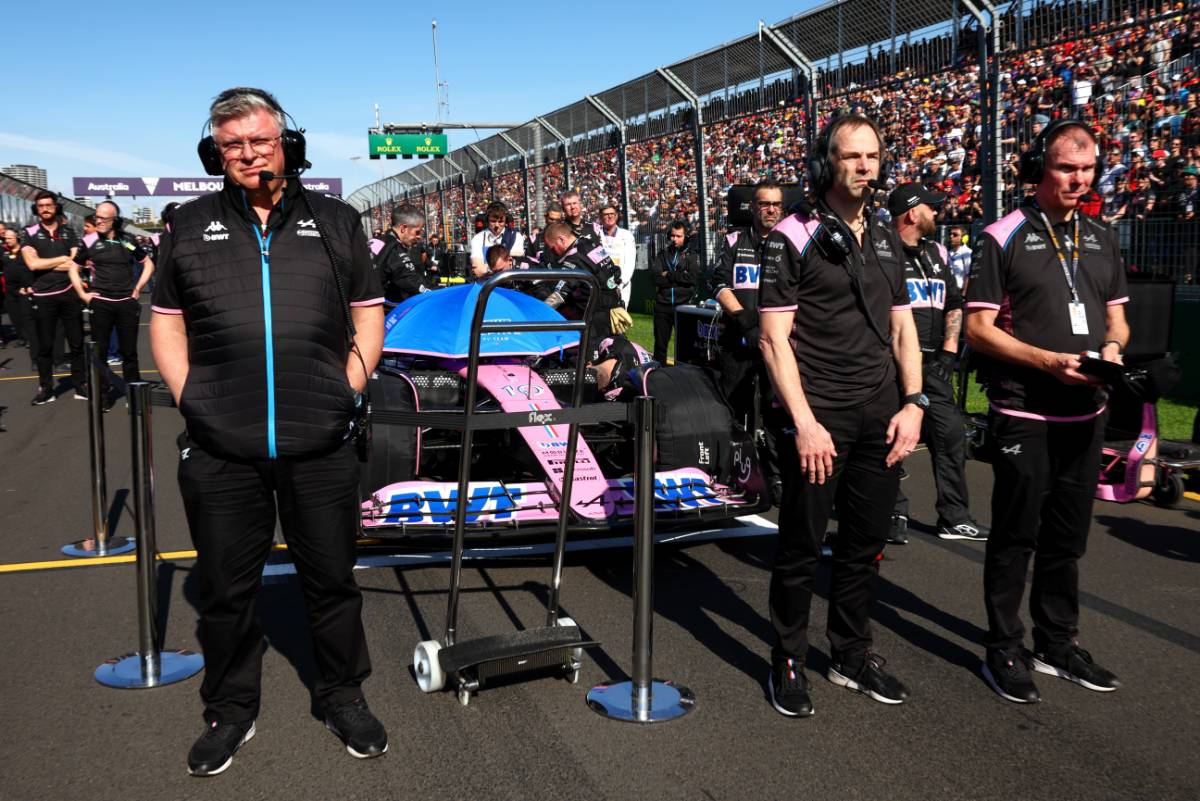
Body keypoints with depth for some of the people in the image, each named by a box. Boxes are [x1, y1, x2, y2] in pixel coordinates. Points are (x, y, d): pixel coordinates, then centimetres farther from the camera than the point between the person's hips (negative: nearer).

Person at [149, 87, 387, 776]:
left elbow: (368, 314, 12)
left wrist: (347, 391, 1)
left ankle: (344, 696, 30)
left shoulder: (335, 221, 9)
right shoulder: (192, 225, 10)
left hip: (321, 447, 0)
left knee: (332, 578, 10)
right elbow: (166, 320, 14)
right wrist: (191, 398, 2)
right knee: (227, 587, 11)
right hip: (219, 450, 1)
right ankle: (231, 710, 30)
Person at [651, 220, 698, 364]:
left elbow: (693, 277, -11)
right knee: (660, 343, 9)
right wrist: (680, 277, -10)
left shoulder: (690, 255, 7)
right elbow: (657, 279, -4)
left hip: (683, 305, -2)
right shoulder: (663, 255, 12)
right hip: (663, 305, 2)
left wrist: (669, 275, -8)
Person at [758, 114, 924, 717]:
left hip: (881, 418, 6)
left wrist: (913, 403, 4)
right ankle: (789, 662, 19)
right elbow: (774, 338, -10)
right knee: (802, 545, 2)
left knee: (865, 543, 13)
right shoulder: (793, 237, -5)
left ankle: (852, 656, 29)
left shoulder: (886, 240, 15)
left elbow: (902, 329, 17)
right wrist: (804, 422, -16)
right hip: (818, 418, -6)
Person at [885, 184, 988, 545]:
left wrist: (949, 351, 10)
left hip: (932, 363, 7)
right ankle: (895, 515, 12)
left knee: (951, 436, 4)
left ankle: (954, 517, 13)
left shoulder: (937, 254, 17)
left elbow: (954, 305, 21)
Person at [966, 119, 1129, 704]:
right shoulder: (1004, 238, -6)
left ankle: (1058, 645, 30)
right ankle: (1004, 652, 16)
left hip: (1084, 413, 6)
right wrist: (1049, 360, -20)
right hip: (1023, 416, -6)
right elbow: (978, 328, -10)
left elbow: (1116, 318, 18)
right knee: (1016, 536, 3)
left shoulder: (1100, 239, 12)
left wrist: (1112, 346, -5)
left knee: (1067, 539, 15)